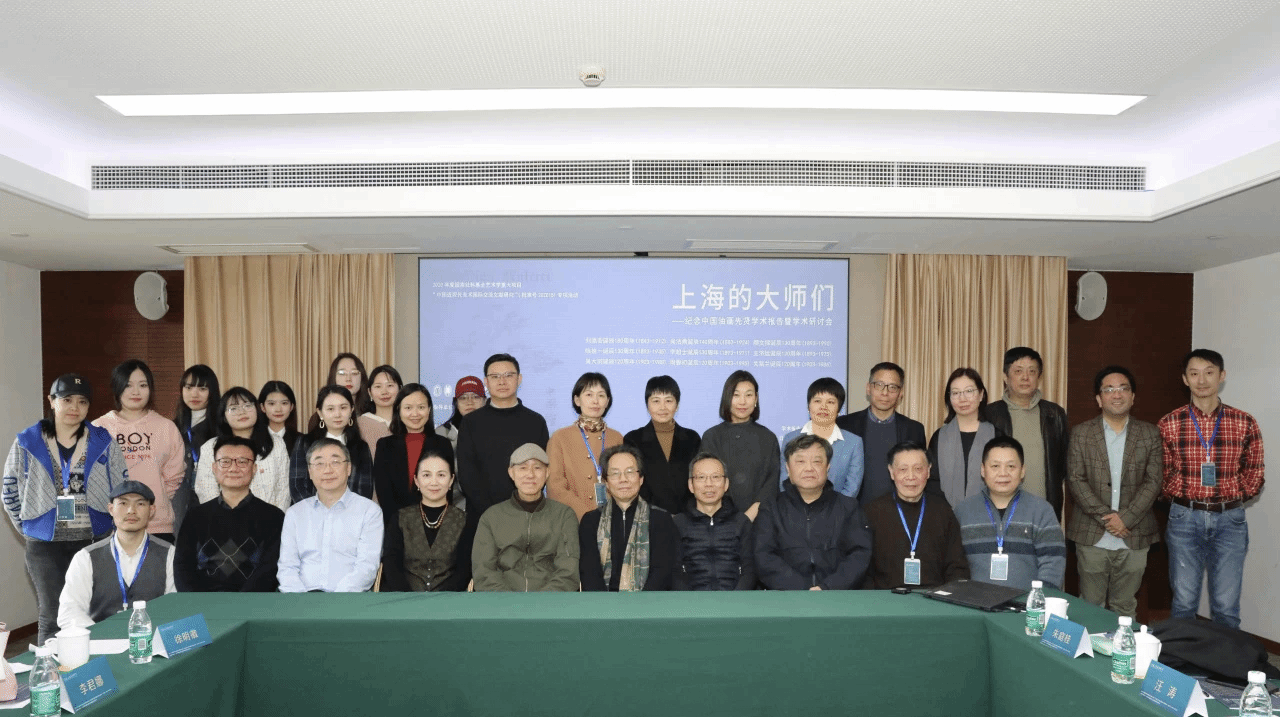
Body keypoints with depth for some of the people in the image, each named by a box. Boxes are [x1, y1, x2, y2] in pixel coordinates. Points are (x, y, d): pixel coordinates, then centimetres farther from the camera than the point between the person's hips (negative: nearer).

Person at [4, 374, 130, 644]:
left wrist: (111, 520, 2)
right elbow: (10, 492, 10)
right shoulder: (27, 443, 2)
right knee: (53, 619, 1)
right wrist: (28, 528, 6)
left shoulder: (103, 442, 3)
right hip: (45, 546, -1)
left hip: (93, 541, 1)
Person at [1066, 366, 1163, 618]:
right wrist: (1105, 516, -12)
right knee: (1090, 608, 6)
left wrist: (1126, 518, -12)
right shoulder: (1081, 434, 3)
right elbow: (1075, 480, -3)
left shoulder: (1150, 434, 6)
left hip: (1134, 537, 1)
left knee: (1125, 607, 9)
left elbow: (1154, 481, -1)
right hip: (1092, 537, -1)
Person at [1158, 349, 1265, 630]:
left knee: (1226, 606, 4)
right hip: (1185, 518, 0)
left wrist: (1230, 498, 2)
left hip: (1229, 519, 0)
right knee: (1184, 601, 7)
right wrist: (1186, 497, 0)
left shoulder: (1245, 424, 1)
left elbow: (1254, 475, 8)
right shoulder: (1169, 425, 0)